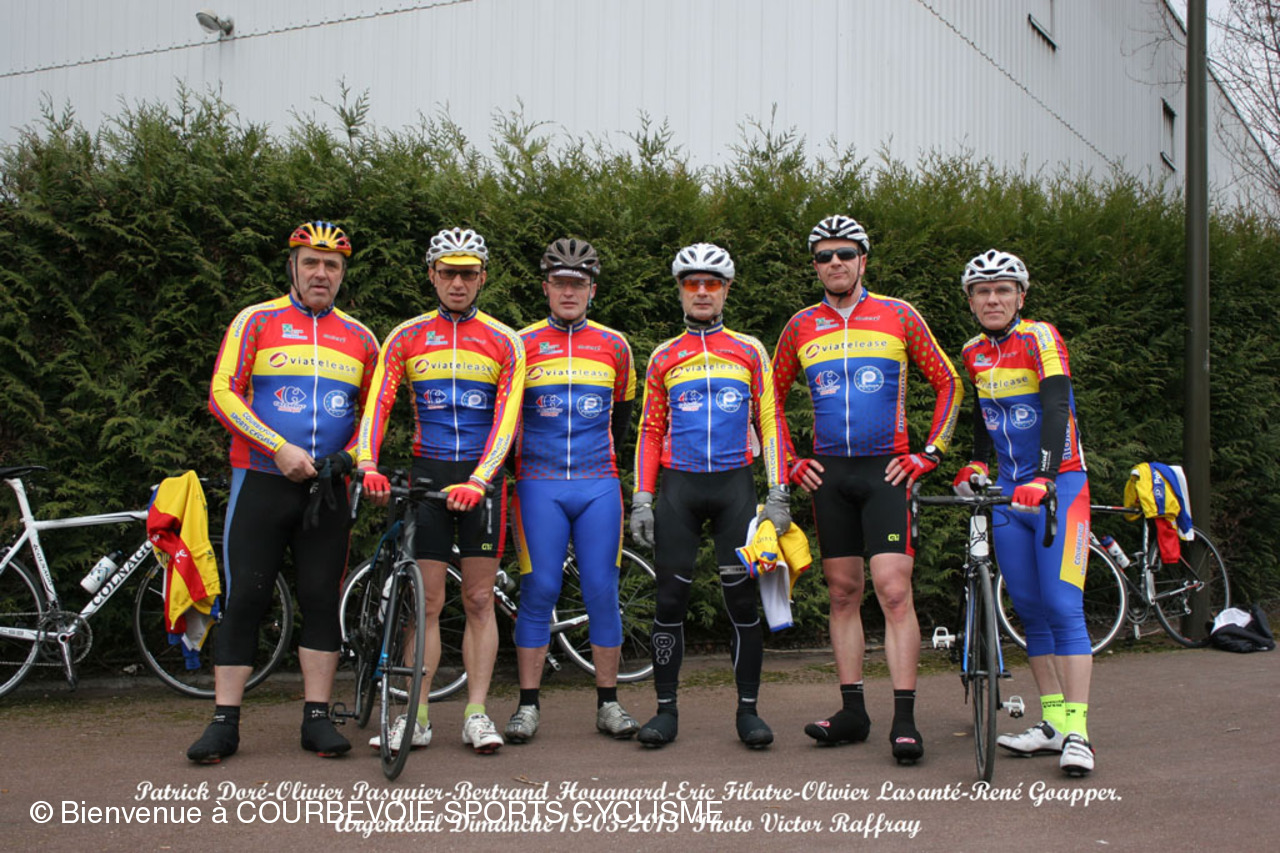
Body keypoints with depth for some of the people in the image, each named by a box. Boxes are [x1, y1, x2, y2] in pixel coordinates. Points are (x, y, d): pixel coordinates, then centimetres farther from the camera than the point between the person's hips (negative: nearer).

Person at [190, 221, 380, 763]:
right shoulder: (256, 321, 3)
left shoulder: (359, 337, 11)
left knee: (321, 600, 3)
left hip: (327, 489, 3)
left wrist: (350, 454, -4)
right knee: (245, 600, -3)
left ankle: (317, 718, 9)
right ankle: (224, 723, 2)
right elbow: (222, 396, -5)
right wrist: (280, 448, -15)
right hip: (261, 481, -2)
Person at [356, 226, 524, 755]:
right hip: (426, 474, 1)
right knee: (426, 601, 1)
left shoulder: (503, 343, 3)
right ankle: (417, 717, 6)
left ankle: (476, 714, 6)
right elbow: (378, 404, -4)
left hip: (480, 479, 0)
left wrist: (477, 481, -21)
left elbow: (506, 419, -7)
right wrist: (368, 465, -22)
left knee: (479, 600, 2)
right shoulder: (405, 339, 6)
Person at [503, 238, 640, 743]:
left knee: (602, 592, 1)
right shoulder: (522, 344, 5)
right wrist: (505, 470, 8)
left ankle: (608, 704, 10)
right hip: (539, 486, -1)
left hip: (599, 487, 2)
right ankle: (528, 705, 5)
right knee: (538, 591, -3)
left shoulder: (614, 346, 10)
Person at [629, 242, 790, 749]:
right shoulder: (664, 357, 11)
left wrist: (778, 494, -1)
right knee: (670, 600, -1)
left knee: (743, 600, -2)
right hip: (679, 485, 1)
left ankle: (748, 709, 7)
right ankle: (666, 709, 7)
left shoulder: (749, 351, 9)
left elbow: (769, 422, 8)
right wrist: (641, 499, 3)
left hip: (734, 484, -1)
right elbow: (650, 431, 12)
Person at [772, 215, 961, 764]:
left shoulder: (898, 316, 2)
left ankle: (905, 720, -8)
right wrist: (789, 464, 11)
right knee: (843, 593, 7)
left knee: (894, 593, -11)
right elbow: (774, 396, 20)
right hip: (829, 472, 3)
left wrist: (928, 454, 1)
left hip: (886, 470, -3)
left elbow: (947, 383, 9)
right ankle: (853, 711, 14)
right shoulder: (801, 327, 9)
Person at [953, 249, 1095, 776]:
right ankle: (1054, 724, 13)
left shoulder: (1040, 338, -11)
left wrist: (1043, 477, -36)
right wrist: (975, 464, 12)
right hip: (1009, 492, 6)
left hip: (1058, 486, -6)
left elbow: (1056, 408, -24)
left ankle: (1078, 733, -13)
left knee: (1062, 607, -13)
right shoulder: (973, 353, 7)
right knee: (1030, 610, 6)